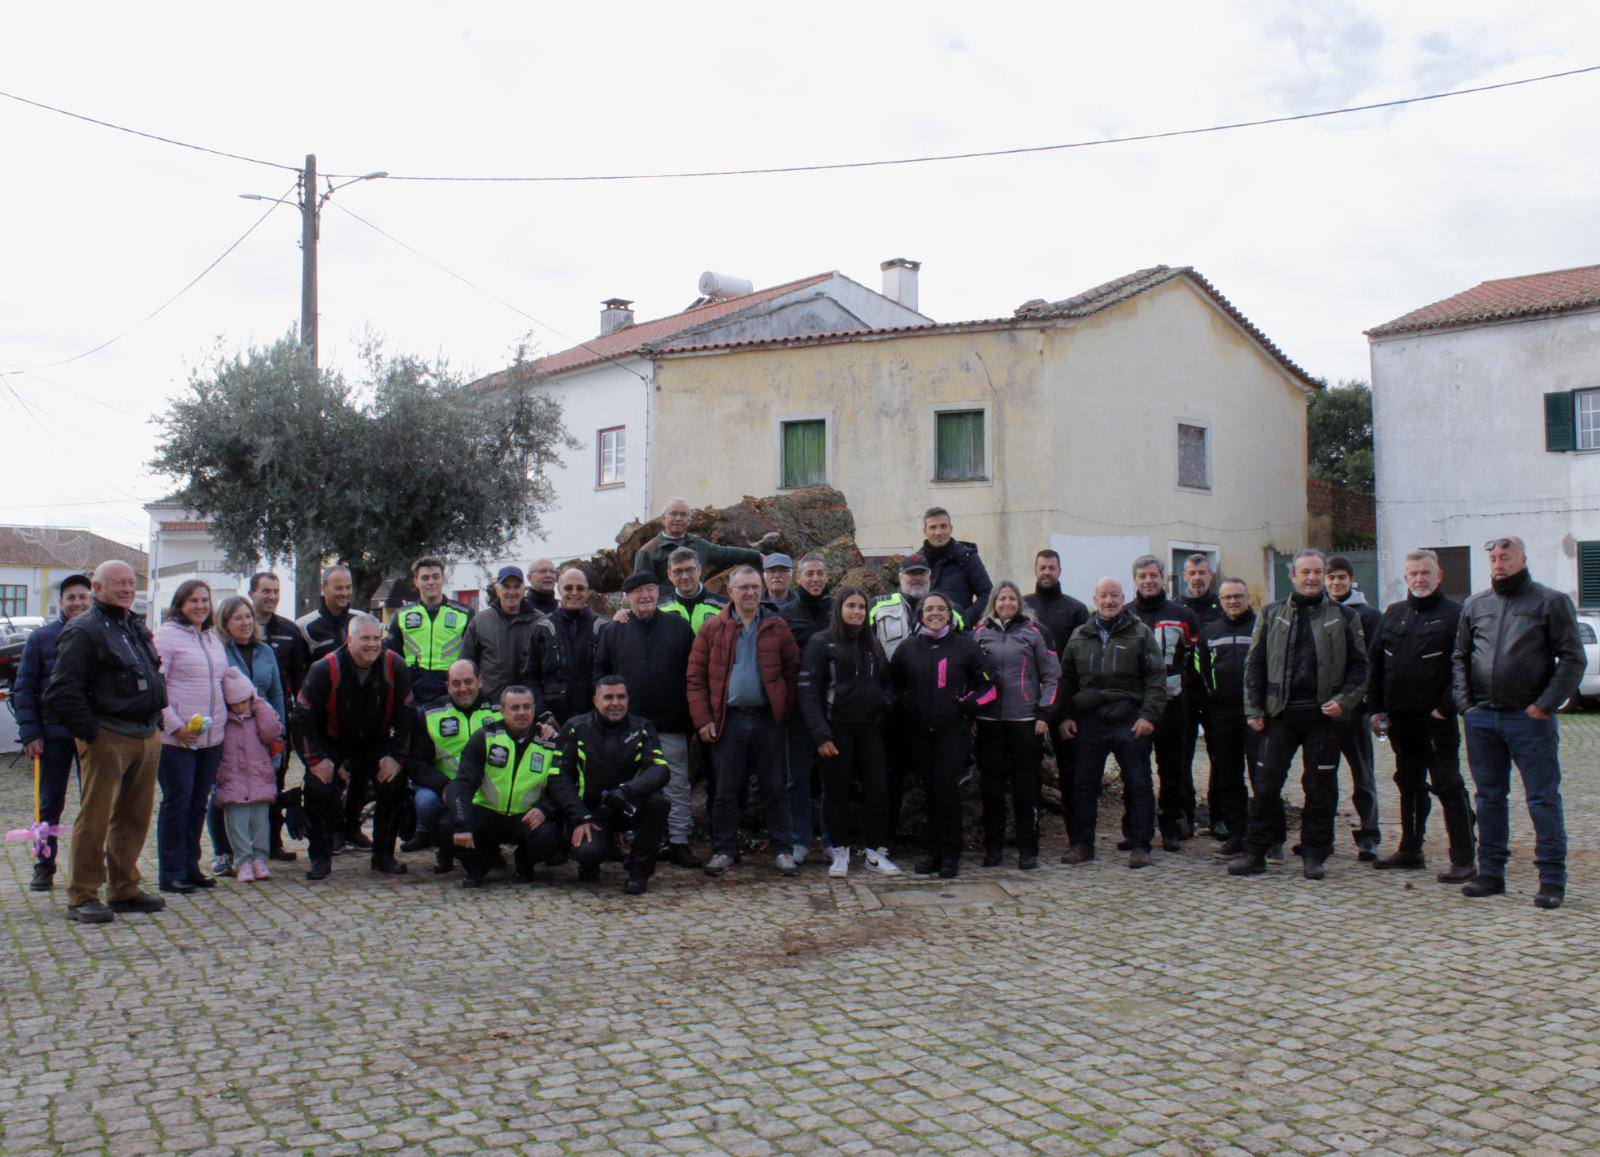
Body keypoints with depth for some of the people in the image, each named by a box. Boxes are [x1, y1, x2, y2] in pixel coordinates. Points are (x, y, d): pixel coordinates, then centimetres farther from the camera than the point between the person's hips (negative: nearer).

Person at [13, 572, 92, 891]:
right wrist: (30, 733, -5)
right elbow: (23, 689, 3)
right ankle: (44, 865, 17)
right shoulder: (41, 638, 2)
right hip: (54, 735, 0)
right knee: (50, 803, 7)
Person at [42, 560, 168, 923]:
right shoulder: (83, 630, -8)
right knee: (95, 818, -3)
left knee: (135, 817, 12)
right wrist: (90, 730, -15)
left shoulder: (137, 626, 17)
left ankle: (124, 889, 23)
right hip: (107, 739, -8)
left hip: (147, 736, 8)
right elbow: (62, 692, -14)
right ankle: (82, 897, 5)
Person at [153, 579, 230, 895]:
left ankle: (190, 866, 22)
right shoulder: (166, 635, -7)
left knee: (199, 803, 12)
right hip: (177, 738, -7)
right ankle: (171, 873, 7)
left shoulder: (213, 638, 16)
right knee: (176, 803, -1)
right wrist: (175, 725, -17)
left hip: (210, 737, 7)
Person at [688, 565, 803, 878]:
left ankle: (783, 850, 13)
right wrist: (702, 720, -5)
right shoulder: (712, 629, 3)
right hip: (729, 720, 0)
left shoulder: (777, 627, 4)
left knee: (776, 788, 5)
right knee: (726, 790, 6)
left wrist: (784, 709, -4)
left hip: (768, 720, 0)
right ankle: (723, 850, 17)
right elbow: (696, 678, 2)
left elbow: (792, 671, 5)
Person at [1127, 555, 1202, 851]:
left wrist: (1185, 688, 2)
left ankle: (1172, 829, 12)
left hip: (1171, 704, -1)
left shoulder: (1182, 616, 4)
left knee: (1172, 769, 4)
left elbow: (1196, 659, 9)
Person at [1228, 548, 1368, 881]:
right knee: (1266, 784, 0)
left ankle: (1313, 855, 16)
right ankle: (1254, 852, 7)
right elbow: (1254, 664, 9)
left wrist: (1343, 701, -7)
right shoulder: (1272, 614, 9)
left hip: (1324, 715, 0)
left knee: (1321, 787, 5)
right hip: (1280, 713, 0)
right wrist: (1254, 709, 2)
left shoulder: (1343, 616, 7)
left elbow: (1359, 666, 8)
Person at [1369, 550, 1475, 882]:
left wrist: (1445, 708, -16)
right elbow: (1376, 665, 15)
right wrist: (1377, 707, 9)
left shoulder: (1454, 614, -6)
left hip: (1436, 719, -7)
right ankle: (1410, 850, 27)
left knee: (1449, 786, -5)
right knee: (1409, 785, 16)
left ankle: (1464, 859, 0)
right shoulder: (1393, 614, 13)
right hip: (1400, 718, 7)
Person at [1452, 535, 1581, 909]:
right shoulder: (1475, 605, 13)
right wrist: (1465, 703, 4)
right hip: (1481, 718, 4)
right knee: (1489, 797, 10)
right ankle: (1491, 872, 18)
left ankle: (1552, 879, 5)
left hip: (1530, 719, -4)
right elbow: (1459, 657, 16)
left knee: (1543, 800, -1)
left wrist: (1545, 704, -11)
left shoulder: (1551, 602, 0)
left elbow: (1572, 659, -4)